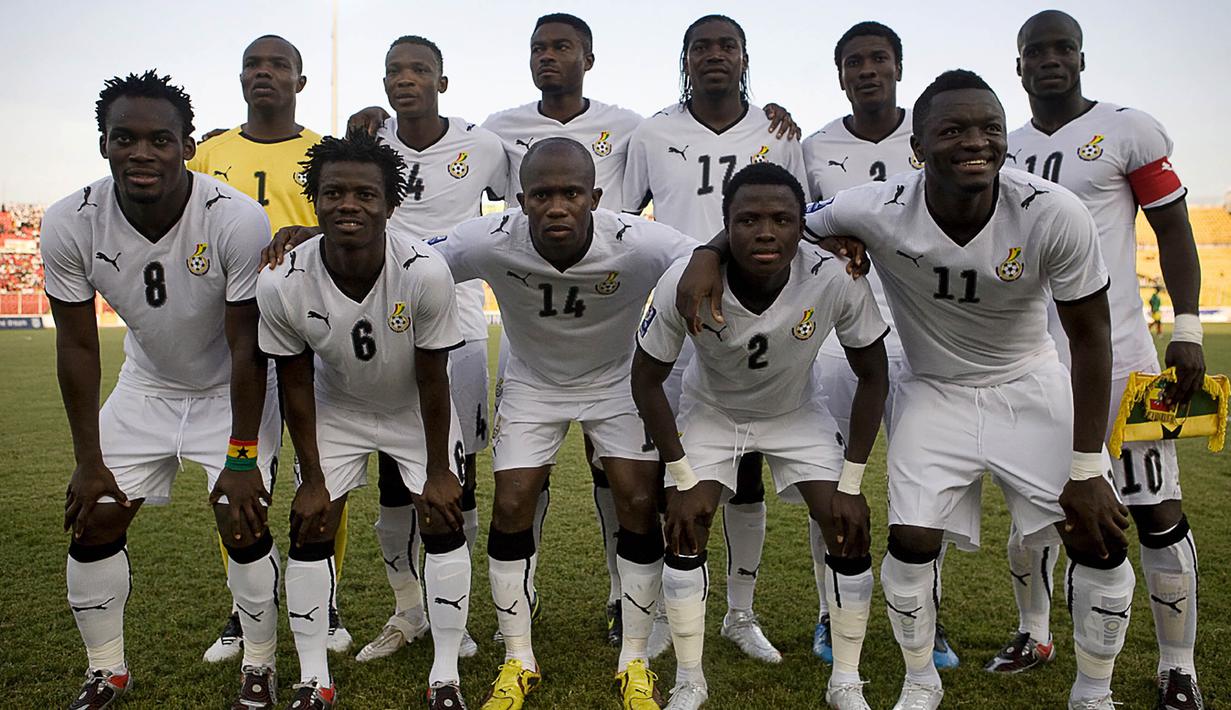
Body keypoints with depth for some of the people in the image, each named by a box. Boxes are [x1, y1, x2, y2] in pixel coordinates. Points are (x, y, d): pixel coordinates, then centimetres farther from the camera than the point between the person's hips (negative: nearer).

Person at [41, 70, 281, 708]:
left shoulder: (237, 219, -30)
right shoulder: (69, 225, -20)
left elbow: (247, 348, -23)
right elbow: (77, 347, -9)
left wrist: (241, 459, -19)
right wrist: (88, 462, -6)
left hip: (234, 390, -3)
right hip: (145, 387, 4)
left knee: (243, 524, -10)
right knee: (92, 524, 3)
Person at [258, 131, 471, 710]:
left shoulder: (425, 273, -33)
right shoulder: (281, 286, -28)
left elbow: (432, 380, -20)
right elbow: (296, 385, -13)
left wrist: (437, 471, -12)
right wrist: (311, 480, -7)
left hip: (416, 410, -1)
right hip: (335, 412, 1)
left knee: (444, 524, -6)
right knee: (310, 529, -2)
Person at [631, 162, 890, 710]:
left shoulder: (836, 281, -32)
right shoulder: (685, 283, -33)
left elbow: (873, 377, -15)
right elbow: (647, 380, -16)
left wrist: (850, 484, -15)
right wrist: (682, 478, -16)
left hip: (797, 414, 1)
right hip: (710, 411, 0)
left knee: (850, 535, -6)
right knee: (684, 534, -9)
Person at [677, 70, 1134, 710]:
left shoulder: (1053, 215, -25)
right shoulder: (879, 210, -25)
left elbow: (1091, 338, -14)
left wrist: (1087, 471, -14)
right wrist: (708, 253, -29)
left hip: (1031, 387, 1)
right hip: (935, 391, 0)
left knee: (1101, 537, -4)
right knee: (912, 541, -9)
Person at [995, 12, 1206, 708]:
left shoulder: (1129, 131, -2)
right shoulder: (1006, 151, 11)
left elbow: (1175, 233, -1)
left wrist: (1188, 331, -9)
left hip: (1116, 352, -4)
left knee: (1157, 509, 0)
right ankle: (1034, 635, 29)